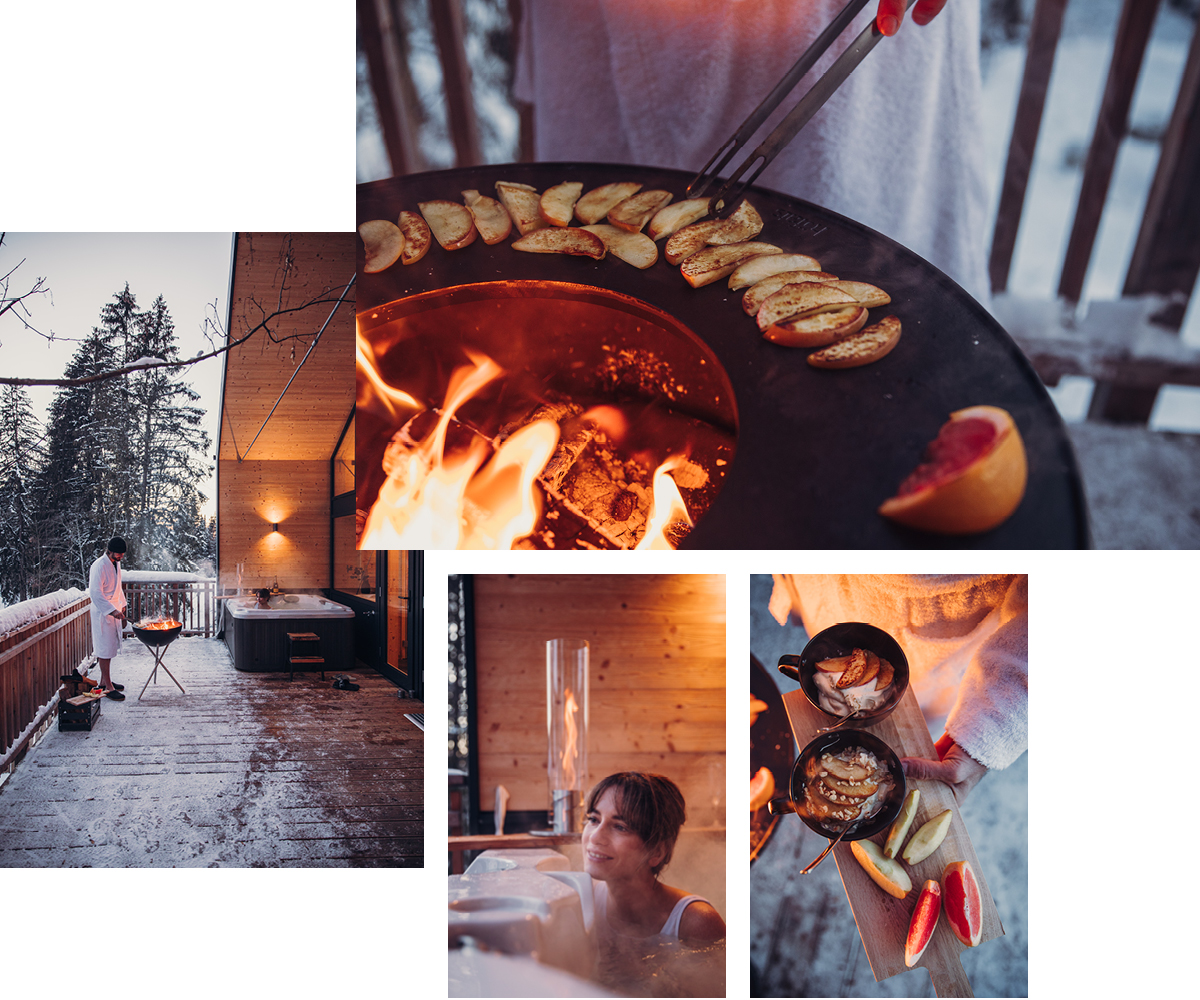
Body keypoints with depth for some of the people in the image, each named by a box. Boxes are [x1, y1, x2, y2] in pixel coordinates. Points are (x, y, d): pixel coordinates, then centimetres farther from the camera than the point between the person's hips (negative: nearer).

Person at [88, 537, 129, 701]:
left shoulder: (116, 564, 9)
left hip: (114, 612, 9)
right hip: (102, 613, -9)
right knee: (105, 649, -6)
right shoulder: (99, 566, -19)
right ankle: (108, 687, -3)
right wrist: (112, 611, -31)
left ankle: (104, 681, 26)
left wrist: (122, 606, 21)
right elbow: (95, 593, -25)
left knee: (110, 647, 15)